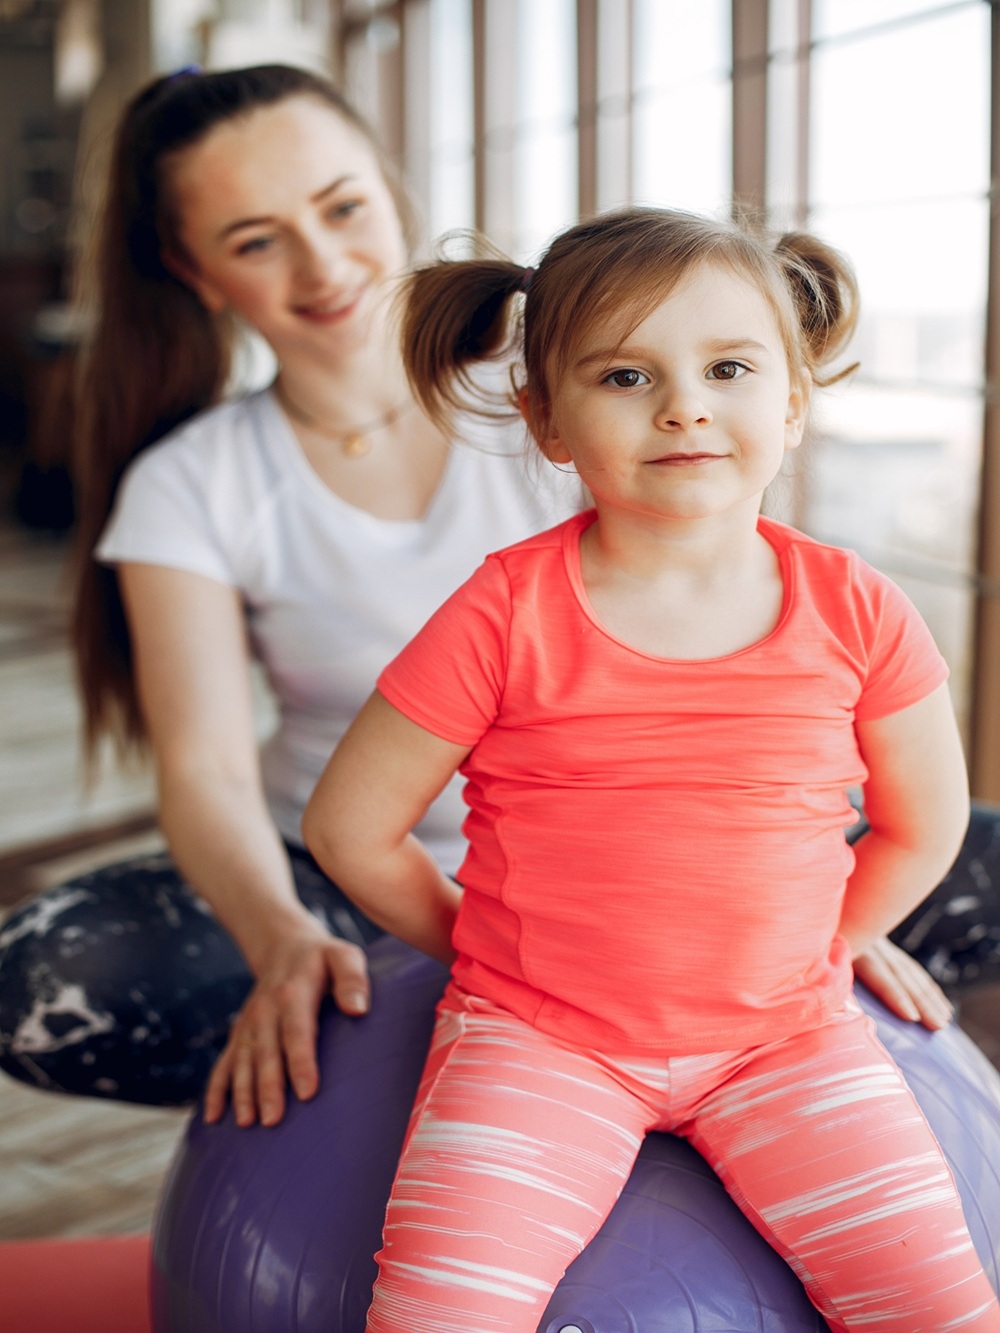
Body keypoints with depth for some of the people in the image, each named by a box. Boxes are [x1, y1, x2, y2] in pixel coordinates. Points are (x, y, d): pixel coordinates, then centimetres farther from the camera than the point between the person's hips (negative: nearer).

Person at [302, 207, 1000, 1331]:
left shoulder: (853, 612, -5)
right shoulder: (507, 615, -13)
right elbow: (349, 824, -3)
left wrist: (811, 957, 12)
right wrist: (484, 951, 6)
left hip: (784, 1036, 2)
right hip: (535, 1040, -2)